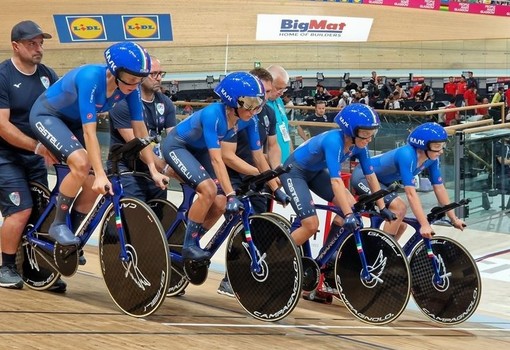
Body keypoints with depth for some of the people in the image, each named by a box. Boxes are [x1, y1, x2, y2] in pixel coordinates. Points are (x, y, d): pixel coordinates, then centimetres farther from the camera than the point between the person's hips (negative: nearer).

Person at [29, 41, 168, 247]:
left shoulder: (130, 86, -19)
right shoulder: (91, 78, -37)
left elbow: (140, 130, -12)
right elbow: (90, 132, -39)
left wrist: (153, 170, -15)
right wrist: (101, 175, -43)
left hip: (73, 121, 7)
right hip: (47, 116, -6)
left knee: (93, 186, -5)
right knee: (81, 164, -30)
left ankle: (73, 241, 11)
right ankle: (58, 224, -11)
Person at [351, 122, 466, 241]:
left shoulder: (432, 158, -12)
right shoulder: (407, 155, -35)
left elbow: (439, 188, -5)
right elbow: (411, 193, -39)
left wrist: (453, 219, -6)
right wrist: (424, 225, -43)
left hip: (380, 181, 8)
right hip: (362, 176, -8)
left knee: (400, 225, 4)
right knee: (400, 208, -26)